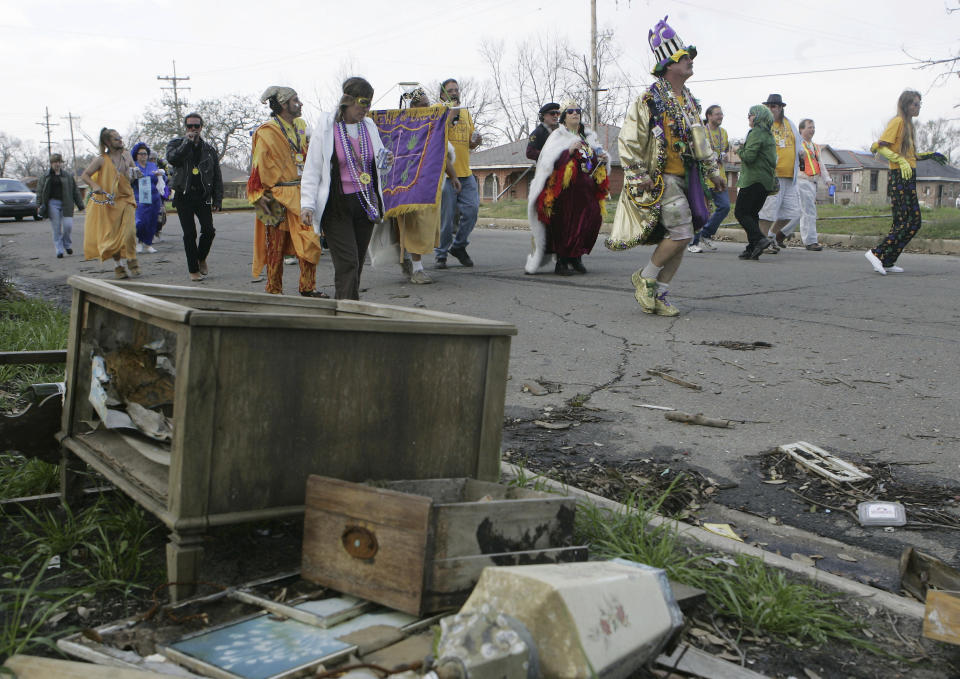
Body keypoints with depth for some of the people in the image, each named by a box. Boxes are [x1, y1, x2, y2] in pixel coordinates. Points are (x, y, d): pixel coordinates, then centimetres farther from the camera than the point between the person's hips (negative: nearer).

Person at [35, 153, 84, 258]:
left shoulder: (68, 176, 9)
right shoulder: (45, 177, 10)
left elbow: (76, 191, 9)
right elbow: (39, 192, 11)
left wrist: (80, 206, 6)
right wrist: (39, 205, 1)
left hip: (66, 204, 0)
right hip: (53, 203, 0)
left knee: (68, 225, -10)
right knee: (57, 229, -1)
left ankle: (67, 245, 16)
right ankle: (59, 250, 5)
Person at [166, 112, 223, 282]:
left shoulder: (209, 149, 12)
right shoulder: (176, 143, 7)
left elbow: (217, 177, 11)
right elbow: (172, 159, -18)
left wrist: (217, 200, 3)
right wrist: (188, 142, -12)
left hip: (203, 196, 1)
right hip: (184, 196, -1)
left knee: (209, 230, -9)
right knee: (189, 233, -1)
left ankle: (201, 258, 19)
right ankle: (193, 269, 9)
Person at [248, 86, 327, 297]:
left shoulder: (300, 126, 14)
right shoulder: (267, 133, -7)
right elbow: (259, 167, -9)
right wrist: (260, 196, -14)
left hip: (301, 194, 6)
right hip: (278, 196, -6)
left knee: (311, 242, 1)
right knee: (276, 246, 1)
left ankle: (308, 288, 11)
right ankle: (274, 291, 11)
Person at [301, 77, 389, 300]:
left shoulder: (369, 126, 9)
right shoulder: (326, 126, -5)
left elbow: (376, 162, 23)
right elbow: (312, 168, -3)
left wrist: (385, 161, -2)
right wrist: (307, 204, -10)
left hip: (366, 203, 5)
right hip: (337, 206, -5)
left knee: (357, 263, 9)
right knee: (347, 263, -13)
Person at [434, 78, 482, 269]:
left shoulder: (465, 112, 18)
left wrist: (476, 141, 2)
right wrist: (450, 115, -17)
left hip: (465, 172, 5)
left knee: (472, 209, -2)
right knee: (445, 215, -4)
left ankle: (458, 246, 18)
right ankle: (440, 253, 10)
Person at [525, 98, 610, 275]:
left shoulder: (590, 136, 20)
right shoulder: (558, 136, 3)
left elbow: (598, 158, 29)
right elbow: (549, 161, -8)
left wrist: (603, 159, 5)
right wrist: (569, 152, -20)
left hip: (587, 190, 6)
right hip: (565, 189, -5)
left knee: (590, 220, -1)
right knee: (565, 223, -10)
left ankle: (576, 257, 11)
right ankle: (561, 262, -2)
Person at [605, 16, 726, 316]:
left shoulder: (689, 101, 18)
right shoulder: (649, 100, -9)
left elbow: (700, 139, 26)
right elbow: (628, 140, -11)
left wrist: (712, 171, 21)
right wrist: (638, 176, -15)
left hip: (685, 179, 8)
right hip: (662, 179, -8)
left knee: (679, 240, 5)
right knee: (682, 232, -16)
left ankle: (657, 296, 13)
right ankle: (644, 277, 4)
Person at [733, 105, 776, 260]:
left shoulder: (755, 133, -11)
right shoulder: (769, 134, 18)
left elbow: (749, 157, -19)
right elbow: (772, 161, 23)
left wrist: (741, 150, -1)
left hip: (754, 180, -9)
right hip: (767, 180, 9)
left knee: (740, 212, -5)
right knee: (752, 213, 12)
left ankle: (759, 239, -19)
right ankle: (752, 250, 7)